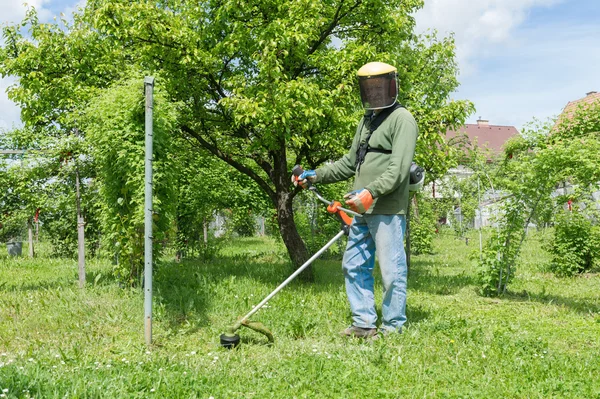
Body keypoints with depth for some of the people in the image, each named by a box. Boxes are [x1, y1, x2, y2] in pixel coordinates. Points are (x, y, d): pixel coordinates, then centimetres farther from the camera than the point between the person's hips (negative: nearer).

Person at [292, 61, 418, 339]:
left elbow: (398, 169, -18)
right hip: (362, 211, 9)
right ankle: (364, 324, 20)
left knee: (392, 270, -2)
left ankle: (393, 328, 9)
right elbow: (350, 163, 27)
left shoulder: (402, 120, -6)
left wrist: (371, 192, -28)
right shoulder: (367, 121, 22)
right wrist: (314, 176, 19)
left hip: (388, 210, -9)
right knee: (354, 266, 11)